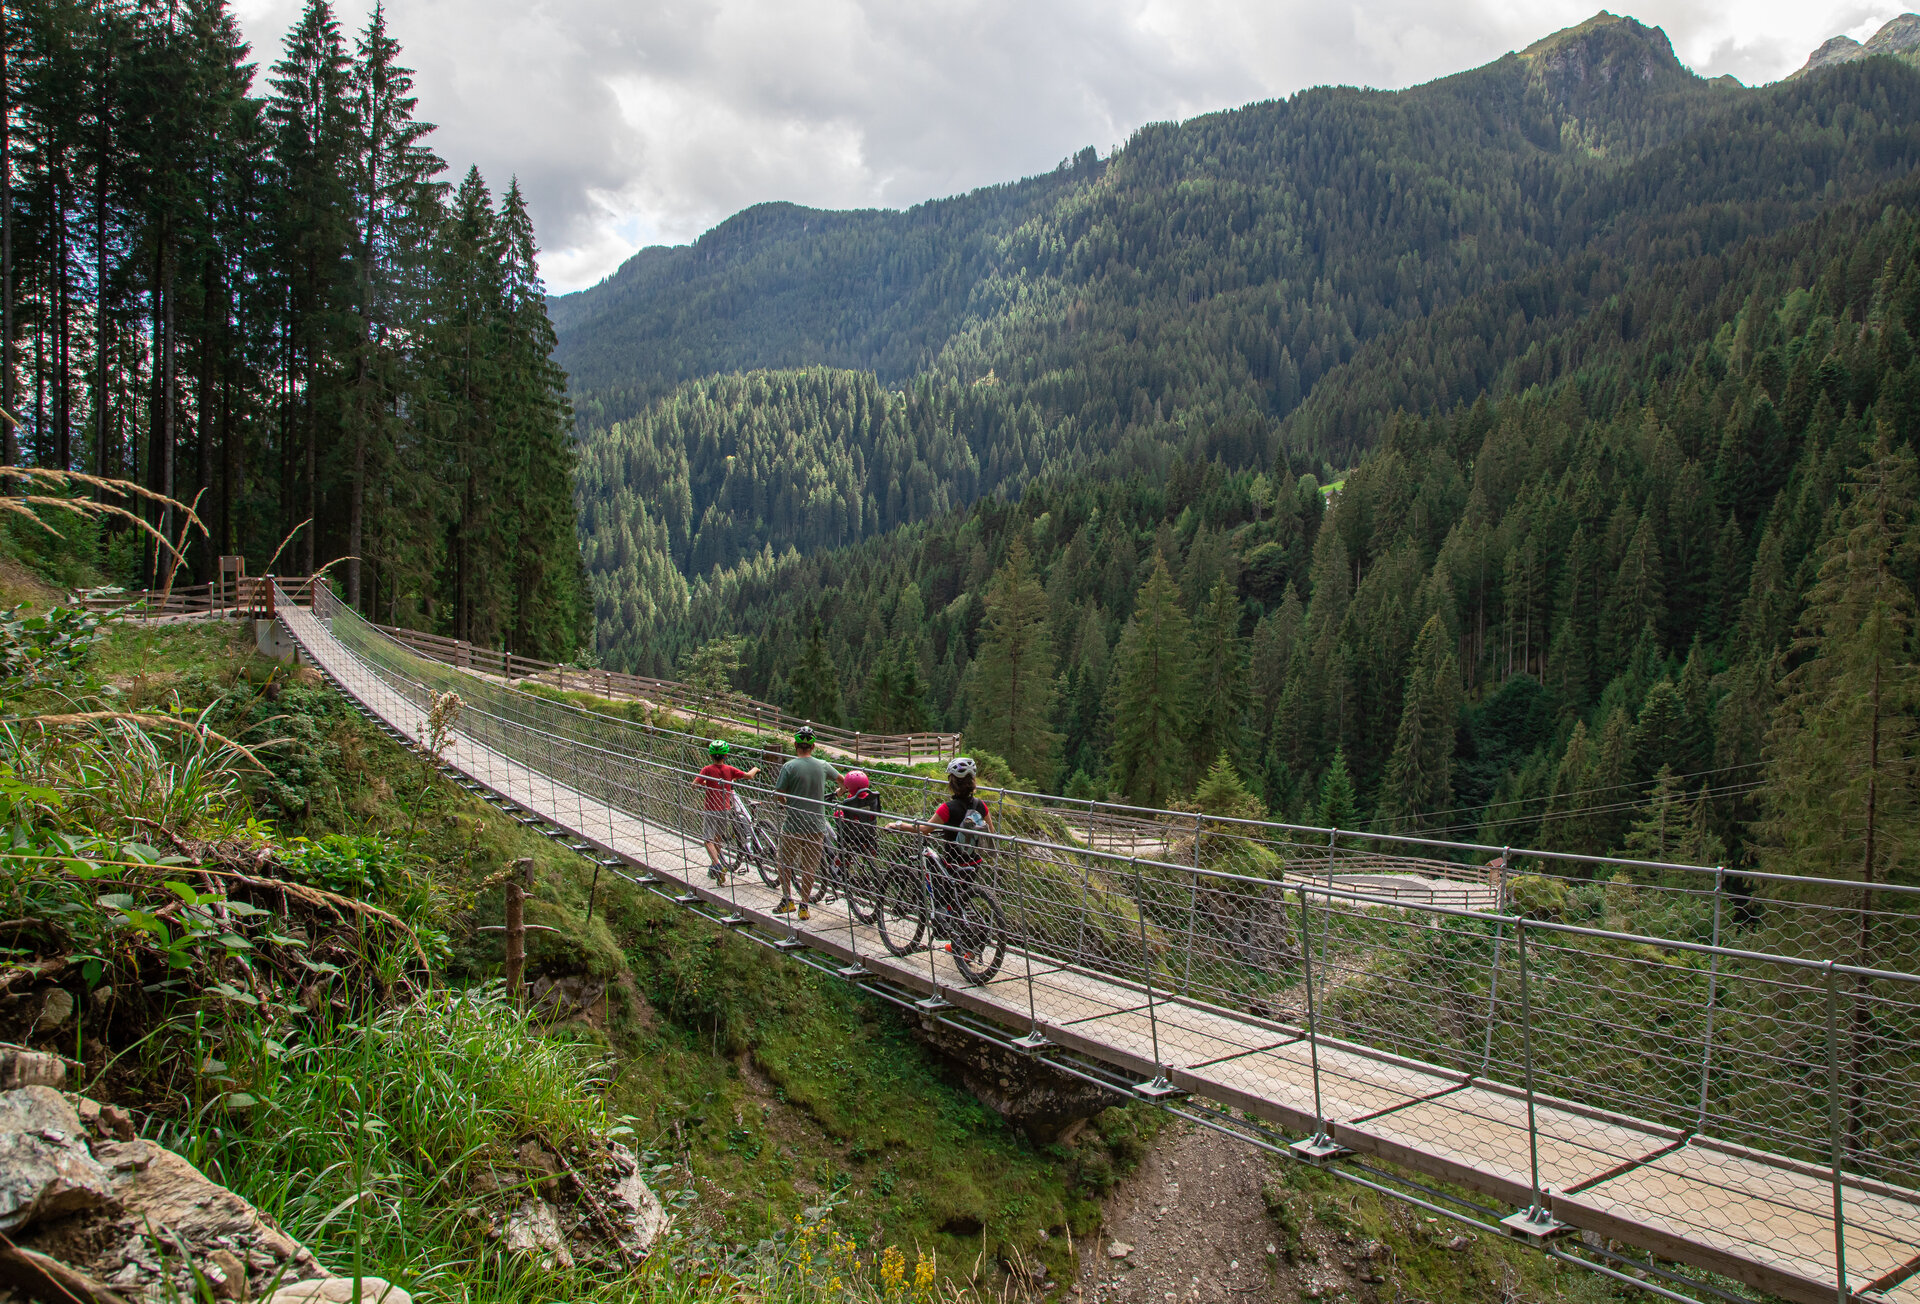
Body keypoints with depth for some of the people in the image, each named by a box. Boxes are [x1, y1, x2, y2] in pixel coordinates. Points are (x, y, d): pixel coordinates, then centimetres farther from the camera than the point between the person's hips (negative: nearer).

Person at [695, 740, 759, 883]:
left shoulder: (707, 769, -11)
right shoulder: (729, 769, -4)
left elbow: (694, 785, -16)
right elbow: (748, 775, -1)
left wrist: (704, 783, 6)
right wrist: (755, 769, 21)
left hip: (711, 809, -3)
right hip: (725, 809, 3)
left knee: (709, 840, -2)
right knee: (718, 838, 20)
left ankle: (717, 865, -24)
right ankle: (713, 868, 32)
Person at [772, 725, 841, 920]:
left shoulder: (789, 767, -12)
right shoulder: (823, 765, 0)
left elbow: (780, 796, -10)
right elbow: (842, 780, 18)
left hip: (793, 825, -3)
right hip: (817, 826, 3)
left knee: (785, 864, 17)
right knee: (809, 868, 11)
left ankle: (787, 900, 20)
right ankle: (804, 906, 14)